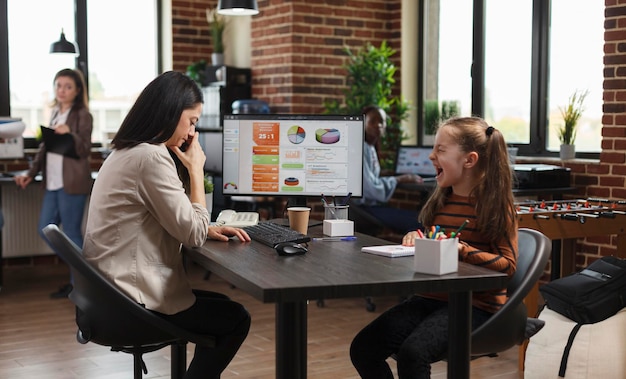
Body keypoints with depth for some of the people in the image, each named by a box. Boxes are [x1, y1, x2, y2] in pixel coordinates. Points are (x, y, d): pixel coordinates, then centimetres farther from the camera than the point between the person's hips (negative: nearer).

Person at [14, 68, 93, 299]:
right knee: (45, 230, 9)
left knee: (71, 233, -2)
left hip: (73, 183, -8)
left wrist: (70, 134, -30)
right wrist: (31, 174, 13)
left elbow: (85, 150, -13)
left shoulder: (83, 115, -6)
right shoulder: (55, 113, 16)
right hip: (53, 183, 8)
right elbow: (44, 147, 19)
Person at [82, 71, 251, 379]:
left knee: (222, 305, 20)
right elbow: (193, 234, -18)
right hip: (131, 300, -10)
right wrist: (196, 169, -9)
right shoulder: (151, 157, -22)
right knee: (235, 319, 6)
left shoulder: (127, 152, 11)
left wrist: (208, 229, 5)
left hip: (114, 289, 10)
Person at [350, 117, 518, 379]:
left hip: (475, 305, -7)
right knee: (363, 348, -10)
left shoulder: (496, 203, -10)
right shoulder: (440, 199, 11)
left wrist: (462, 249, -25)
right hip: (432, 297, 7)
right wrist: (414, 239, 1)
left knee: (412, 353, -31)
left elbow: (508, 265, -14)